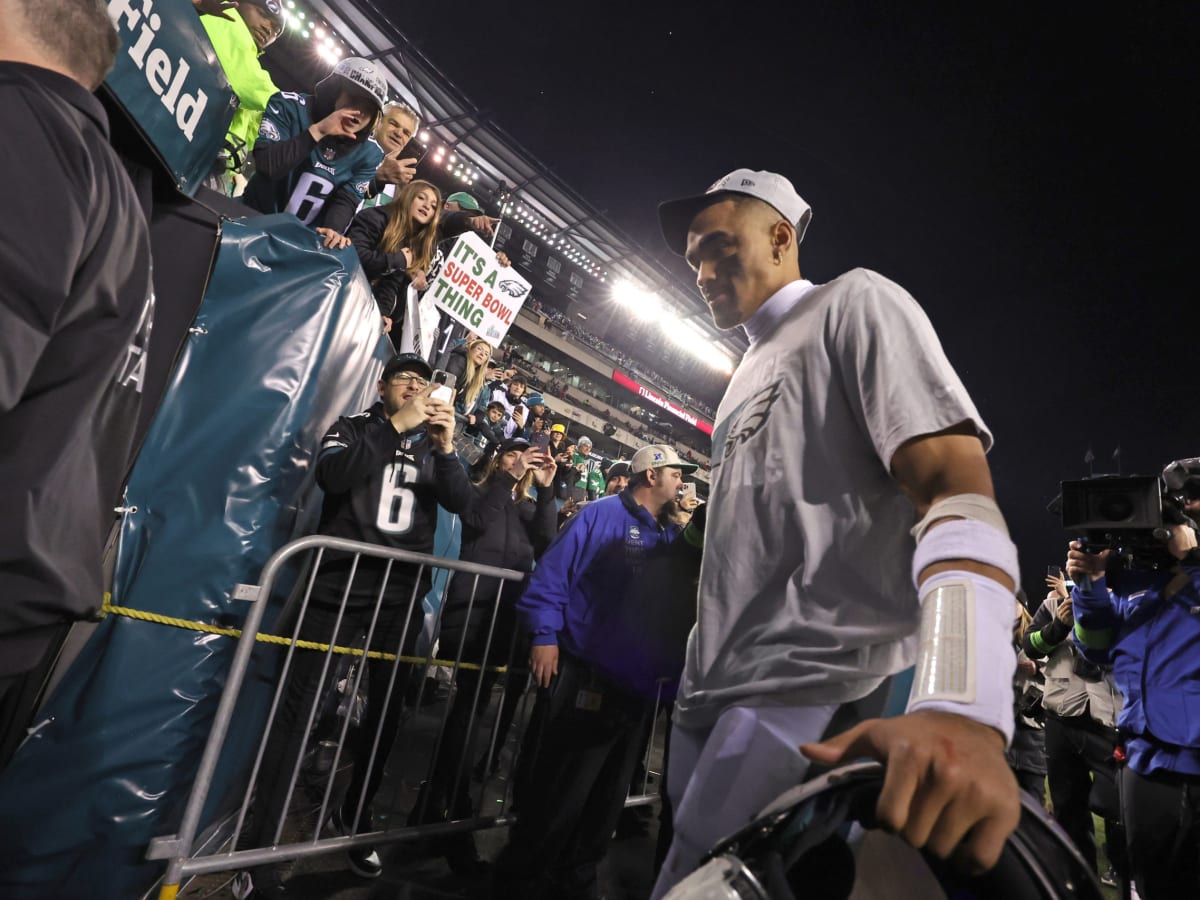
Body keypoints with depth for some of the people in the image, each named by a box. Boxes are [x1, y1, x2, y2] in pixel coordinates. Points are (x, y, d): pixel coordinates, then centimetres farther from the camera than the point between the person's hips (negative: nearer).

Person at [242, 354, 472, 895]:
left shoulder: (431, 446, 13)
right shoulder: (352, 429, 6)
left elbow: (461, 503, 0)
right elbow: (332, 476, -15)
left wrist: (446, 449, -14)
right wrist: (395, 426, -16)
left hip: (402, 593, 3)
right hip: (341, 583, -3)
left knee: (386, 709, 11)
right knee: (299, 703, -2)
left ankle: (355, 819, 31)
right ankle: (261, 840, 10)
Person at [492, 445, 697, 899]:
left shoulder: (671, 537, 13)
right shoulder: (601, 514, -8)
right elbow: (553, 572, -14)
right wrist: (544, 636, -19)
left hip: (635, 687, 7)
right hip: (582, 679, -7)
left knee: (605, 798, 20)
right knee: (554, 794, 7)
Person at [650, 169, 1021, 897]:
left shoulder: (854, 303, -1)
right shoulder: (751, 374, 24)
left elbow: (955, 483, -18)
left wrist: (963, 706, -33)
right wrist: (697, 685, 20)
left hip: (812, 696, -8)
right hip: (710, 693, 9)